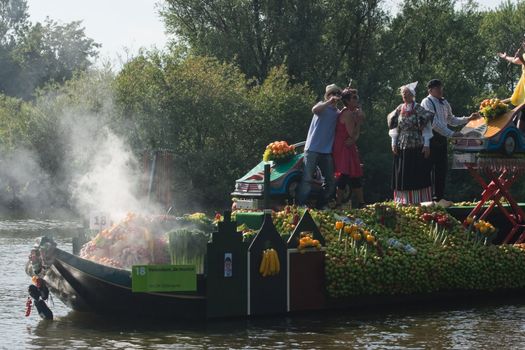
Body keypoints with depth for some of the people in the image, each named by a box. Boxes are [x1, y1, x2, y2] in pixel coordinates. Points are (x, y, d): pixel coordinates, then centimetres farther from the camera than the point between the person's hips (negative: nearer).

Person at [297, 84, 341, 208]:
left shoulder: (338, 113, 17)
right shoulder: (323, 106, 1)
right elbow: (315, 110, -23)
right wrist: (329, 102, -30)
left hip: (327, 151, 6)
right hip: (313, 149, -6)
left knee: (330, 182, 7)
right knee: (307, 179, -11)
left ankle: (321, 206, 17)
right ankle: (300, 205, -11)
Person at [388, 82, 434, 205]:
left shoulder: (419, 109, -4)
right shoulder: (399, 109, 10)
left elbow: (426, 128, -5)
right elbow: (395, 128, 14)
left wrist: (426, 145, -11)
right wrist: (393, 143, 6)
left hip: (417, 147, -5)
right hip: (402, 147, 5)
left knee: (418, 175, -3)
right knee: (402, 175, 4)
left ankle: (420, 200, 2)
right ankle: (404, 200, 9)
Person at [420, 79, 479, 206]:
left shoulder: (444, 103, 15)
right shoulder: (427, 102, -10)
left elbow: (451, 120, 25)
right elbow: (434, 123, -18)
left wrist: (468, 119, 15)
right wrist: (451, 134, -22)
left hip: (442, 138, 8)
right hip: (431, 137, -8)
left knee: (442, 168, 8)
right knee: (433, 169, -7)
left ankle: (439, 197, 14)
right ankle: (433, 198, -5)